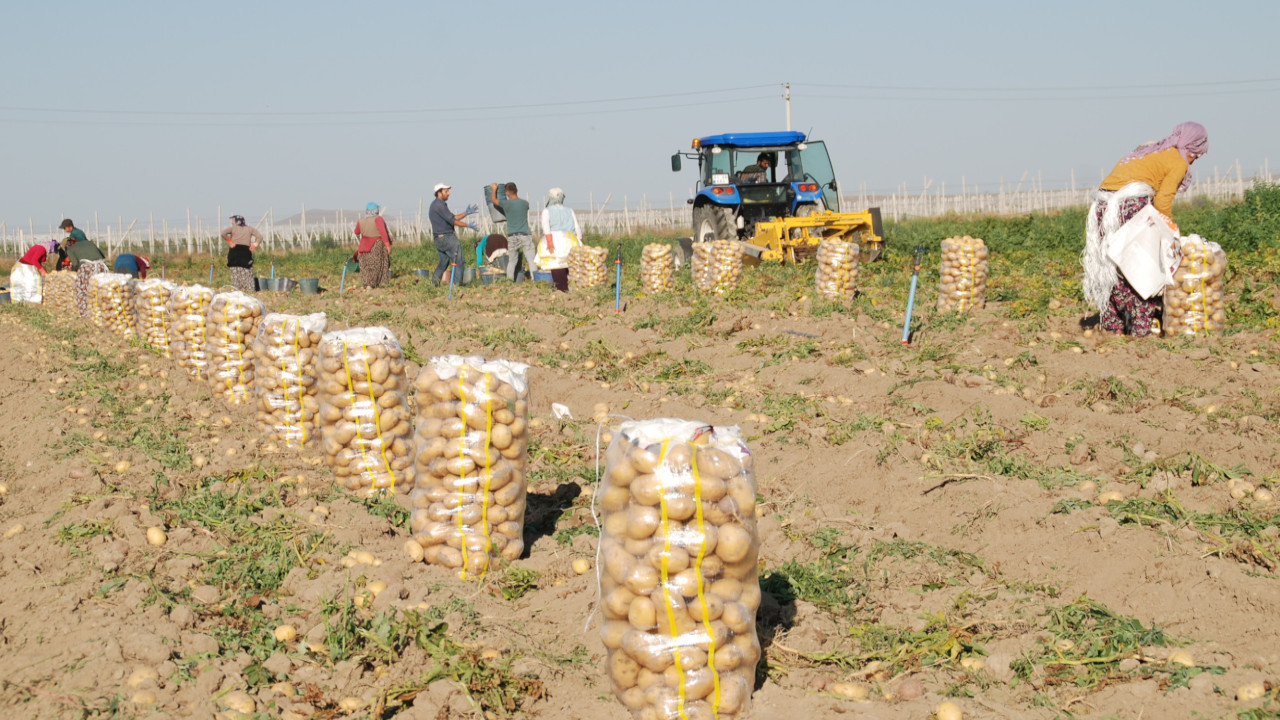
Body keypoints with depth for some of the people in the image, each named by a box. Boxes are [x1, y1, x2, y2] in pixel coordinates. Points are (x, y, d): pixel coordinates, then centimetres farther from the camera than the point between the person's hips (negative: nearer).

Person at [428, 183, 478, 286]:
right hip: (447, 237, -10)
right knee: (459, 262, -4)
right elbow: (452, 221, -17)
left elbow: (452, 218, 20)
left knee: (444, 263, 17)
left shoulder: (435, 204, 19)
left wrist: (466, 213, 17)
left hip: (438, 239, 10)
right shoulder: (439, 204, -14)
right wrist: (467, 225, -9)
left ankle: (434, 282, 8)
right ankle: (457, 284, -6)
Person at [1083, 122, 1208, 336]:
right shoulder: (1179, 163, 6)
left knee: (1111, 265, 11)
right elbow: (1162, 201, -5)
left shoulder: (1150, 149, 28)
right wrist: (1170, 227, 11)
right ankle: (1142, 324, -3)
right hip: (1131, 204, -7)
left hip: (1103, 204, 7)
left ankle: (1112, 322, 14)